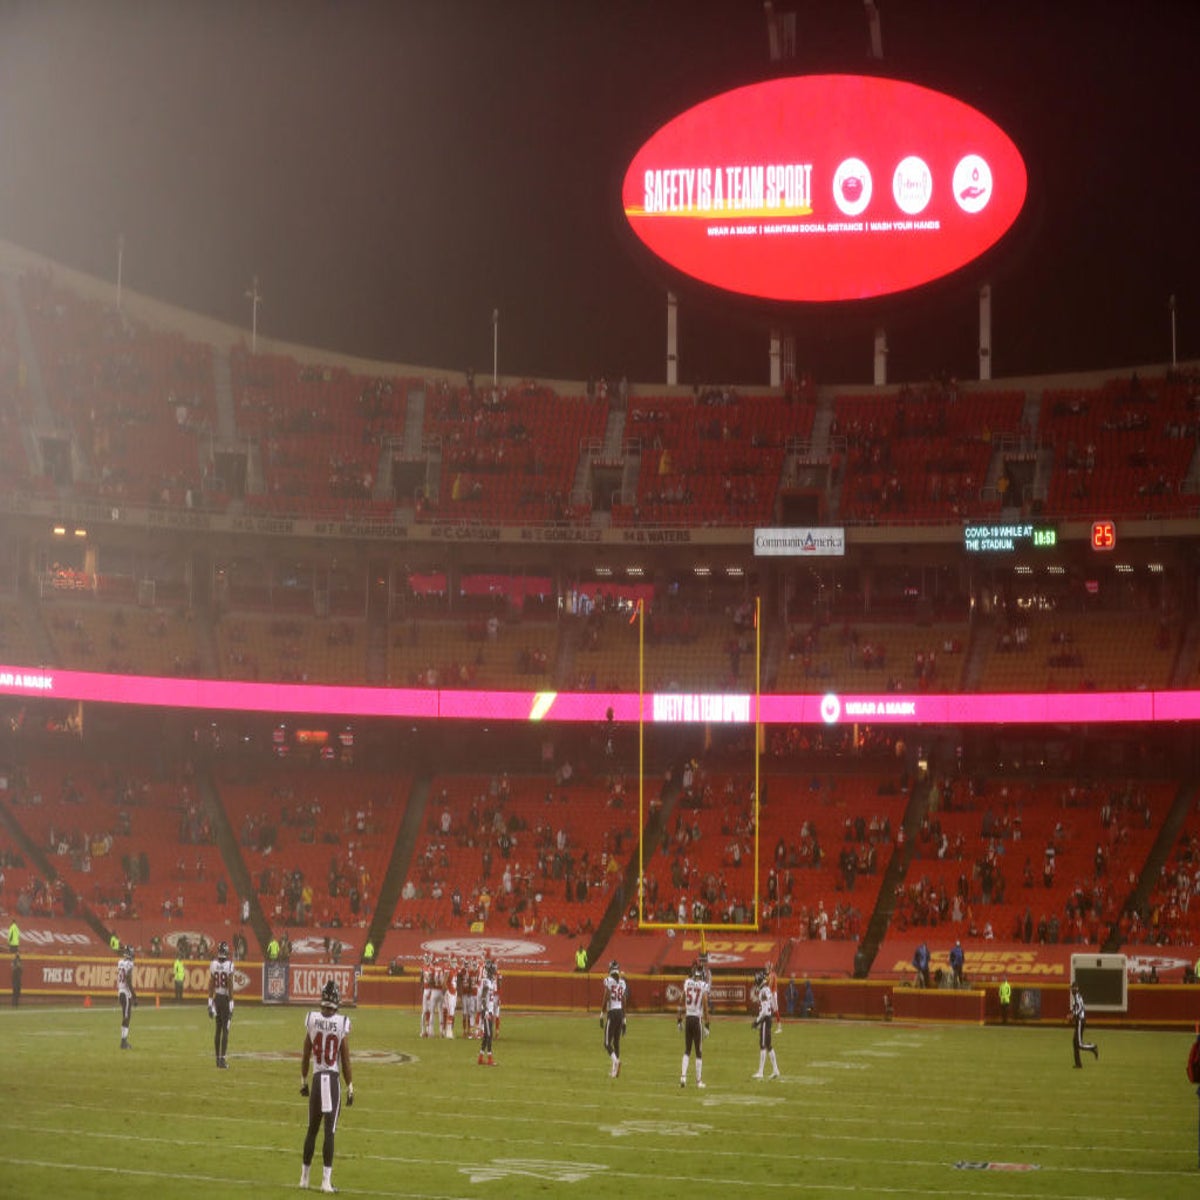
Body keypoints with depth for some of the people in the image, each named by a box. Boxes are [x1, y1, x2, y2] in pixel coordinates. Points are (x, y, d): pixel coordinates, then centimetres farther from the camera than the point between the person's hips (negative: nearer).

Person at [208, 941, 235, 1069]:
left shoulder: (213, 964, -1)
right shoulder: (229, 965, -13)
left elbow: (211, 984, 4)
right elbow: (230, 986, -13)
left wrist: (210, 1002, 10)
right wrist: (231, 1004, -8)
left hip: (216, 998, 4)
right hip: (226, 999, -4)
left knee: (217, 1029, 14)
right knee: (225, 1030, -1)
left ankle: (218, 1058, 19)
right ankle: (222, 1058, -5)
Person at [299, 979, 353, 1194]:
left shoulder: (311, 1020, -4)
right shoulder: (342, 1024, -10)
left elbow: (305, 1055, 5)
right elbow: (345, 1060, -6)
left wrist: (303, 1080, 17)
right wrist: (350, 1087, 3)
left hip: (317, 1079, 2)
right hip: (334, 1079, -2)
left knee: (312, 1129, 14)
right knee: (329, 1131, 1)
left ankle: (304, 1177, 21)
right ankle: (326, 1180, -1)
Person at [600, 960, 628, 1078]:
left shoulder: (608, 981, -6)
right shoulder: (622, 983, 9)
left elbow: (606, 998, -13)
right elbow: (624, 1002, 13)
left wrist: (602, 1014, -8)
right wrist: (624, 1020, 19)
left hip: (611, 1012, -5)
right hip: (620, 1013, 5)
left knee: (607, 1043, -2)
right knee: (616, 1041, 15)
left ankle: (616, 1060, -27)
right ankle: (615, 1068, 17)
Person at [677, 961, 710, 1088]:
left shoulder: (687, 983, 3)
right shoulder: (704, 986, -8)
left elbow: (681, 1002, 6)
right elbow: (705, 1006, -9)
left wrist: (679, 1019, 15)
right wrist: (707, 1024, -2)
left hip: (687, 1018, 3)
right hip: (698, 1019, -3)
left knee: (687, 1050, 14)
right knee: (699, 1051, 6)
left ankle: (683, 1075, 0)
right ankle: (699, 1080, 8)